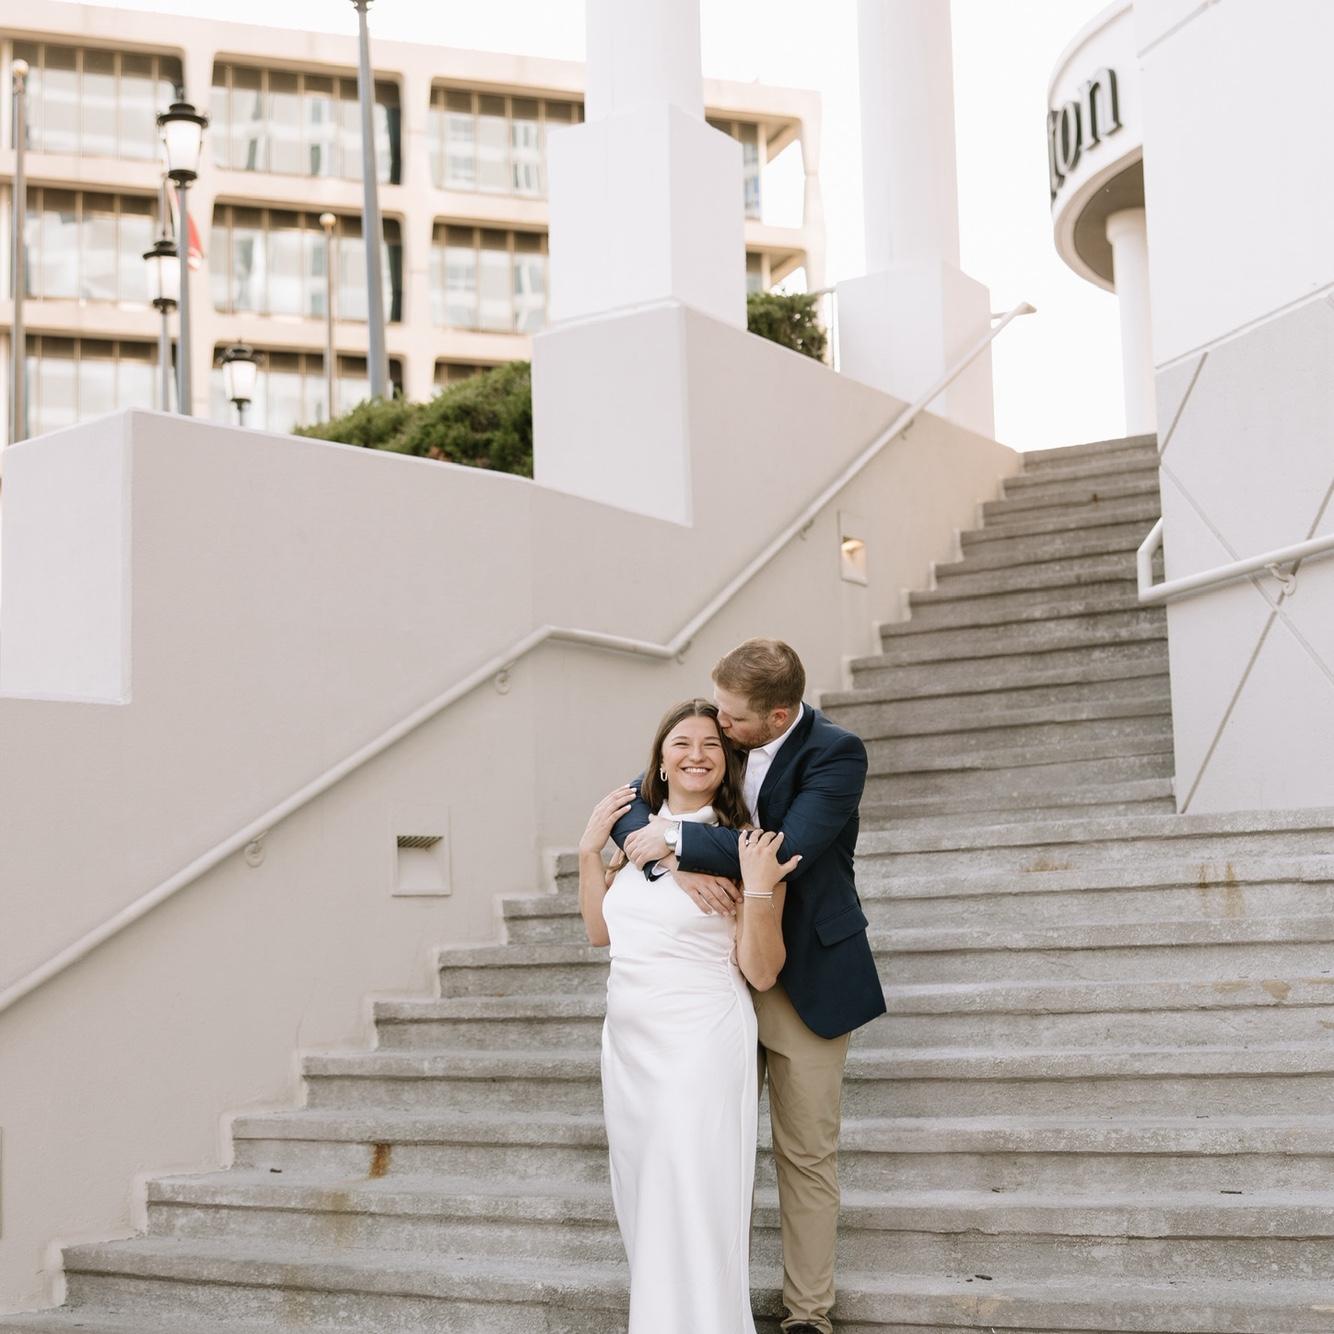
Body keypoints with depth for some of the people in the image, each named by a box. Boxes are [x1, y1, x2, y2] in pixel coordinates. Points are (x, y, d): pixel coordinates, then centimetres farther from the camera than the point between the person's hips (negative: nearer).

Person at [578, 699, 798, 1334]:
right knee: (643, 1203, 16)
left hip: (701, 1046, -6)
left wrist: (759, 889, -24)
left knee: (694, 1208, -3)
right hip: (627, 1043, 6)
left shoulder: (741, 846, -10)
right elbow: (600, 930, 15)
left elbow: (761, 972, -11)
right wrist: (590, 850, 6)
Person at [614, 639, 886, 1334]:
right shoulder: (712, 738, -1)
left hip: (804, 981, -4)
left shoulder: (836, 753, -16)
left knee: (808, 1155, 6)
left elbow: (787, 852, -28)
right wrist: (674, 866, -23)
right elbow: (629, 812, -3)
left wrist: (679, 840, -24)